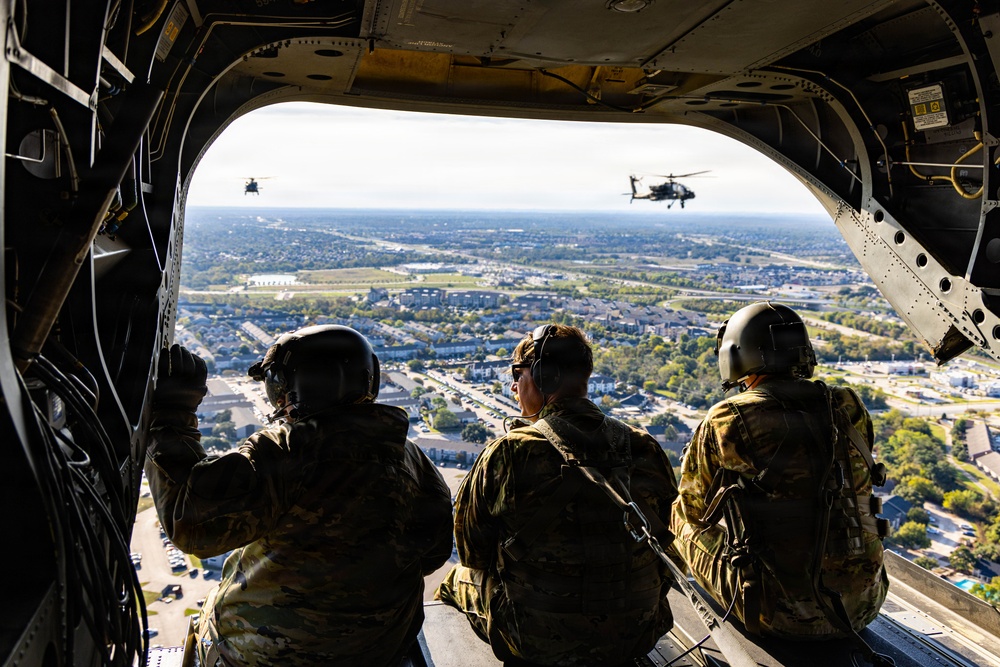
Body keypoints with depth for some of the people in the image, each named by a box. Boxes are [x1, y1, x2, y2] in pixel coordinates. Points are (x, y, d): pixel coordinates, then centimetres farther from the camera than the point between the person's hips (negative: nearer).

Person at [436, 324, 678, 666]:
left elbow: (472, 550, -7)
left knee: (457, 579, 25)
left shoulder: (507, 454, -20)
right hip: (635, 636, 4)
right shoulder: (647, 450, -8)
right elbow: (662, 543, 6)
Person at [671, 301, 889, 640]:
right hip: (863, 606, 5)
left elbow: (695, 510, 3)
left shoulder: (725, 422, -11)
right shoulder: (850, 408, 0)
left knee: (685, 522, 17)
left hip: (784, 616, -4)